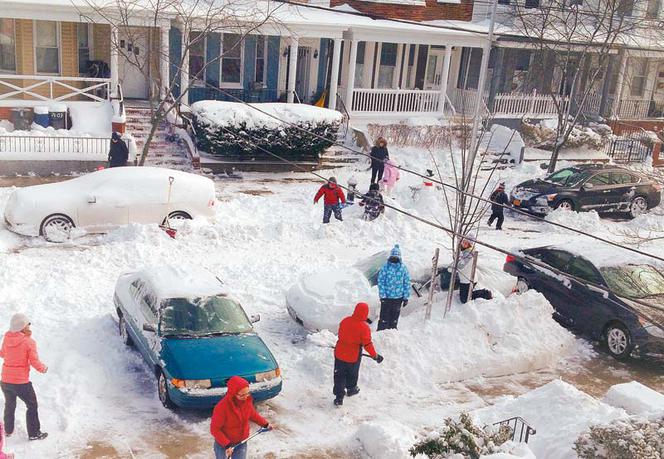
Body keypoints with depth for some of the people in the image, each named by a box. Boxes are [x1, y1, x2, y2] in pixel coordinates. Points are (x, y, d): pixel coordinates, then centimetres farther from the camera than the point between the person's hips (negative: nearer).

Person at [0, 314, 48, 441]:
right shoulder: (29, 342, -17)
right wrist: (43, 368, 5)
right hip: (21, 382, -5)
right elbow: (35, 362, -16)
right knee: (32, 406, 14)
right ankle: (34, 433, 18)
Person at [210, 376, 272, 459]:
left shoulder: (247, 401, -14)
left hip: (242, 443, 4)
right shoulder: (222, 407, -30)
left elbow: (252, 414, 9)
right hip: (223, 444, -4)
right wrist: (226, 444, -28)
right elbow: (214, 429, -22)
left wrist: (265, 423, 6)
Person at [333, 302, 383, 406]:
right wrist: (375, 356, -7)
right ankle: (351, 389, 46)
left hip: (340, 353, 3)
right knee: (352, 374, 24)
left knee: (340, 375, 12)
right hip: (354, 356, -3)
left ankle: (339, 397, 12)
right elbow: (367, 344, -19)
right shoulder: (364, 327, -21)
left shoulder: (345, 321, -7)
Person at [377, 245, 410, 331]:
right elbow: (380, 281, -5)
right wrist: (382, 295, -11)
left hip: (398, 297, 2)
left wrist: (406, 297, 2)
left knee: (394, 318, 13)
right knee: (384, 317, -1)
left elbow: (407, 283, 5)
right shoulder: (385, 267, -5)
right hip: (386, 297, -2)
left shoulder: (403, 268, 0)